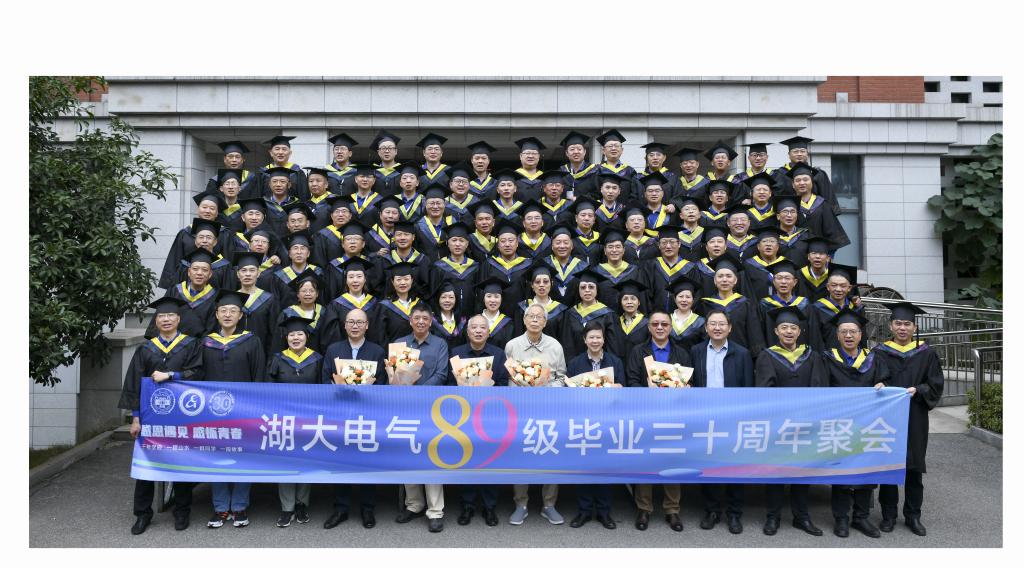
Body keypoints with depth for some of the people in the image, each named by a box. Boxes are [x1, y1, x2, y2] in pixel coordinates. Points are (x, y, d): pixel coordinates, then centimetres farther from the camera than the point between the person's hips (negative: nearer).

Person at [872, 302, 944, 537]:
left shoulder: (926, 354, 4)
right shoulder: (879, 353, 3)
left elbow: (936, 385, 2)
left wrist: (917, 390, -15)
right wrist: (879, 386, -21)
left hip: (915, 419, 1)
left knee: (914, 467, 7)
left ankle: (913, 515, 19)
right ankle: (888, 515, 15)